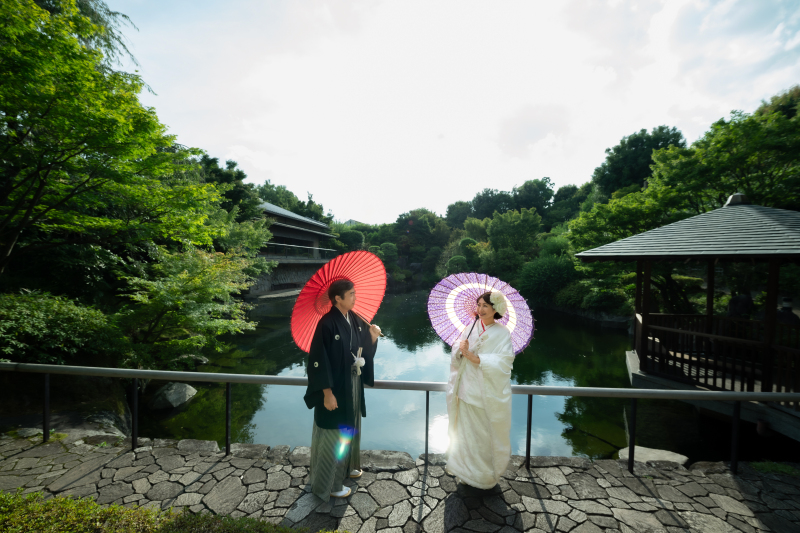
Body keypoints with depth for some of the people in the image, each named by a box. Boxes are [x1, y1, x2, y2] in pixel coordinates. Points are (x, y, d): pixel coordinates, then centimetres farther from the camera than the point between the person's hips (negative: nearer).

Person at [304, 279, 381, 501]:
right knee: (333, 434, 11)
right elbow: (319, 360, -21)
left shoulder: (356, 320, -1)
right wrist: (327, 393, -19)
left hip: (353, 384, 8)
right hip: (335, 387, -7)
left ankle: (346, 466, 48)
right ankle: (328, 483, 33)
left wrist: (373, 338, -13)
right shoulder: (327, 323, -24)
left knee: (349, 428, 25)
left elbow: (365, 350, 7)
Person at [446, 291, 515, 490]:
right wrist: (461, 350, -18)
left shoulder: (502, 333, -8)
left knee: (487, 434, 10)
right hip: (467, 391, 3)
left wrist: (473, 357, -22)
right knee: (467, 432, 15)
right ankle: (467, 471, 37)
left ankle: (487, 475, 35)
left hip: (489, 394, -3)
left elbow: (503, 362, -18)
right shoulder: (470, 329, 3)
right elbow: (455, 355, 5)